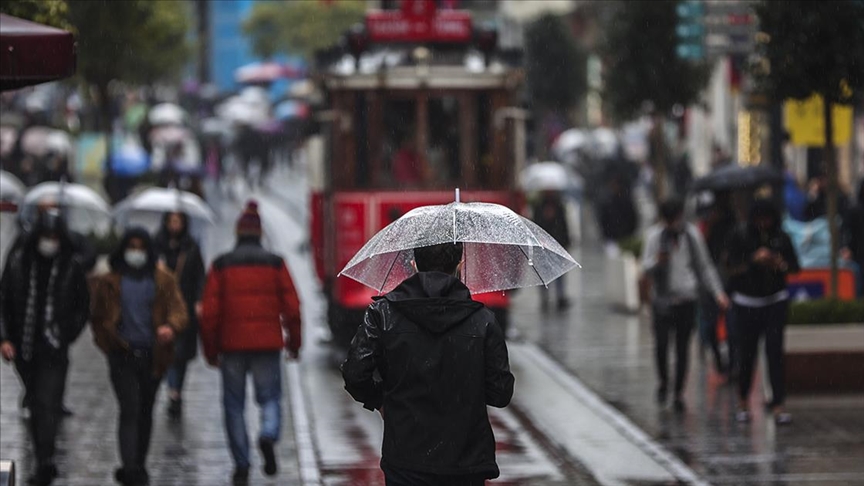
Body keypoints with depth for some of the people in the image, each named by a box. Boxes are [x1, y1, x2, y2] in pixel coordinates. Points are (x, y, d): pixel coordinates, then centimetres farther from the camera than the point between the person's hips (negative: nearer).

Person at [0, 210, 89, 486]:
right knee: (36, 404, 12)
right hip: (24, 346, 3)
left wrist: (68, 334, 0)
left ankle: (44, 461, -20)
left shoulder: (71, 268, -2)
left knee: (47, 404, -13)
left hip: (54, 349, -3)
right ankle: (44, 463, 21)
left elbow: (82, 307, 9)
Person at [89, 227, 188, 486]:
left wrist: (171, 326, -24)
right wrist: (109, 343, 0)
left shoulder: (163, 281, 7)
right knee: (130, 409, -14)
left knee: (145, 412, 12)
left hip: (152, 355, 2)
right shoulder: (109, 282, 6)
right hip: (123, 355, -2)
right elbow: (98, 317, 13)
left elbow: (178, 309, -3)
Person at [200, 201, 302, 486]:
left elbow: (209, 312, -1)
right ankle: (269, 435, -21)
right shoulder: (275, 264, 2)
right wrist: (294, 343, 12)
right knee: (270, 397, 10)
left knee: (234, 405, 7)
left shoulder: (221, 266, 1)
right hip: (267, 344, 0)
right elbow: (292, 307, 0)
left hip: (231, 345, 0)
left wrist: (210, 350, 7)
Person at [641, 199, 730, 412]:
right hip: (662, 299, -1)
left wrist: (717, 292, 6)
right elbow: (646, 268, -2)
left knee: (682, 347, 2)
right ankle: (663, 381, 13)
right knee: (661, 342, -11)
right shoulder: (654, 235, 0)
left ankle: (679, 392, 10)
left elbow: (705, 266, 14)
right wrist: (657, 261, -25)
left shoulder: (692, 234, 5)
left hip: (687, 298, 1)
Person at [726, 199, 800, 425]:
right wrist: (754, 260, -26)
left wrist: (782, 265, -15)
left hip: (775, 301, 1)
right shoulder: (740, 237, -6)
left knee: (775, 351, -8)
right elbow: (733, 269, -11)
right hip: (747, 302, -1)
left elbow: (796, 267, 6)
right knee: (747, 353, 2)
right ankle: (743, 401, 24)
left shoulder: (781, 238, 1)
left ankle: (777, 404, -8)